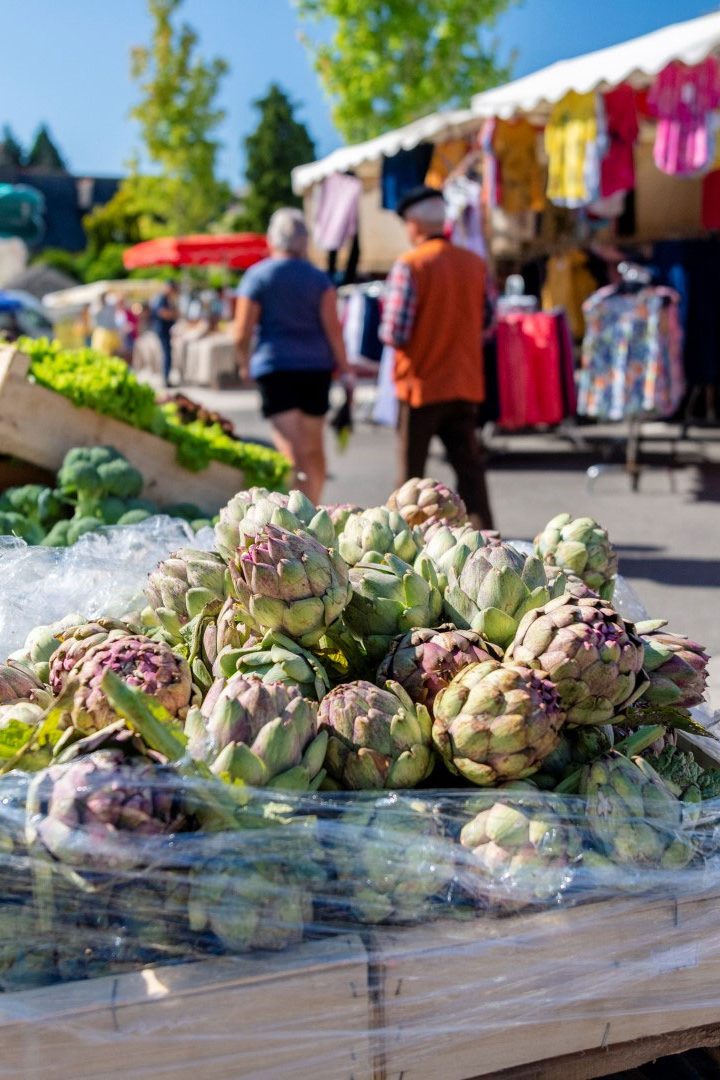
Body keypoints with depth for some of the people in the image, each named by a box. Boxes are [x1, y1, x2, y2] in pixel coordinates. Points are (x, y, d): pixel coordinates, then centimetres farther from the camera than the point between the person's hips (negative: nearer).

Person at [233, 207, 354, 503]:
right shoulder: (319, 278, 5)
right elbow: (332, 327, -4)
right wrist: (344, 368, 1)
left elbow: (242, 333, -4)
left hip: (274, 367, -2)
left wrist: (245, 363, 14)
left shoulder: (256, 276, 0)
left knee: (291, 447, -7)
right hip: (316, 366, 2)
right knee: (315, 447, 14)